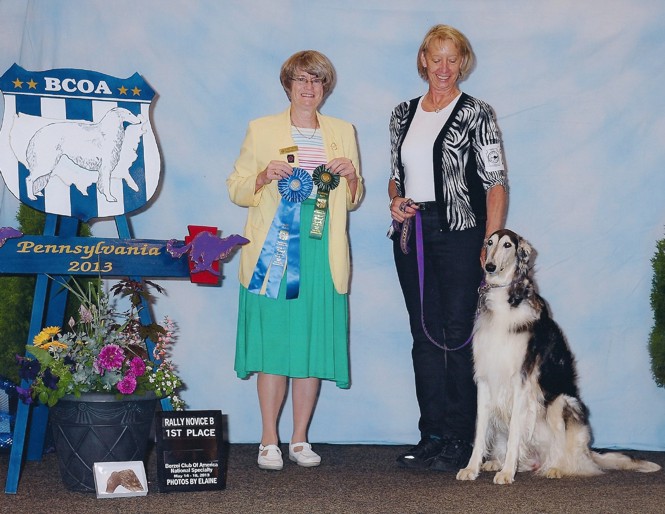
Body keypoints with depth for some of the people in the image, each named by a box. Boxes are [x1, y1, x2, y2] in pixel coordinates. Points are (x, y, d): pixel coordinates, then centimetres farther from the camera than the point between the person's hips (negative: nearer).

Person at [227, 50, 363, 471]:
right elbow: (236, 188, 6)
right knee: (274, 341, -4)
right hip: (274, 252, -2)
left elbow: (352, 201, 17)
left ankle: (300, 439, 12)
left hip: (323, 256, 2)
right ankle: (269, 441, 5)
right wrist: (264, 176, -13)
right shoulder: (261, 131, 9)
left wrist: (351, 177, -4)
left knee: (314, 345, 2)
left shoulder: (344, 133, 15)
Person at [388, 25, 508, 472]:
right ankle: (432, 435, 16)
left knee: (458, 335, -3)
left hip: (459, 234, -5)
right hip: (412, 234, 5)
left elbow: (496, 182, -7)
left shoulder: (475, 114, -3)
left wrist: (490, 247, -14)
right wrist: (396, 201, 0)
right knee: (424, 335, 8)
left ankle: (460, 441, 5)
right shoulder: (403, 114, 13)